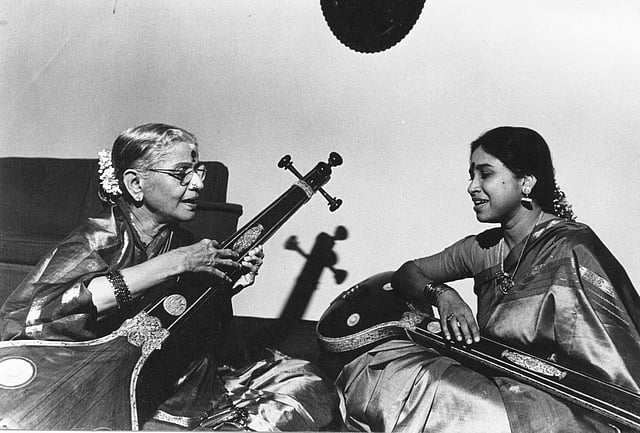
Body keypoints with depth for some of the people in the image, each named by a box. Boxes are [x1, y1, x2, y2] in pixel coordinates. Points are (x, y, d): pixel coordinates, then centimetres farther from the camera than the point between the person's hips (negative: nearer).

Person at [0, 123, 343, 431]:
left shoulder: (182, 242, 3)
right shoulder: (99, 242, -14)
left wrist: (230, 285, -6)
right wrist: (171, 265, -33)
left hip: (193, 389, 7)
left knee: (311, 386, 0)